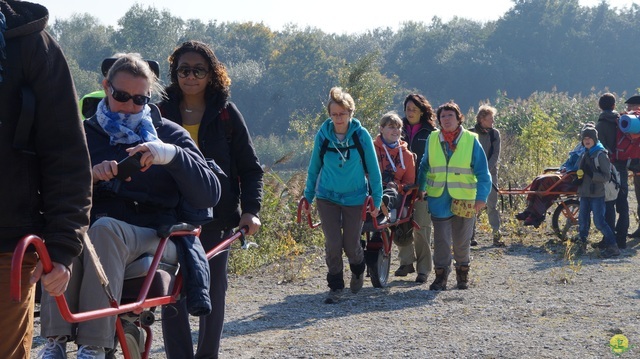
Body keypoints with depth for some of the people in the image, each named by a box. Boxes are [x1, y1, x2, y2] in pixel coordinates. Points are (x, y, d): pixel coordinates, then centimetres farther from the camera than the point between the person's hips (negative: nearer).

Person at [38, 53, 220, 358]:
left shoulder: (167, 134, 12)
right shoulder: (86, 133, 17)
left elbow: (210, 195, -2)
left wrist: (171, 155, -17)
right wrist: (90, 176, -15)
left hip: (153, 238, -1)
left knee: (104, 228, -36)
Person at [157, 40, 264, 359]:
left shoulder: (226, 114, 2)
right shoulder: (162, 113, 5)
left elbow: (250, 167, 3)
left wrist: (251, 209, -10)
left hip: (216, 219, 0)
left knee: (213, 294, 7)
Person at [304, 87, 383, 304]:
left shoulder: (361, 135, -10)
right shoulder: (323, 135, -7)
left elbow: (373, 169, -2)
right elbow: (314, 168, 5)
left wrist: (377, 198, -2)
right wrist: (308, 196, 8)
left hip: (355, 198, -1)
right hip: (327, 198, 1)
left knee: (351, 245, 7)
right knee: (332, 244, -5)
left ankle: (358, 272, 39)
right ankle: (335, 287, 12)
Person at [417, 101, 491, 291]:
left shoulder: (471, 140, -5)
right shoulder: (432, 139, 1)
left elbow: (482, 172, -5)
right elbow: (424, 166, 16)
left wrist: (481, 196, -13)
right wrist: (420, 188, 17)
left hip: (464, 200, -1)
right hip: (438, 199, 1)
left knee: (462, 241, 12)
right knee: (441, 240, 1)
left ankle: (463, 274, 30)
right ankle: (441, 275, 11)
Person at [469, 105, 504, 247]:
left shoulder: (494, 133, 5)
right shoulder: (470, 133, 0)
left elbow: (496, 155, 0)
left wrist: (486, 170, -13)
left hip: (490, 173, 1)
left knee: (492, 205, -2)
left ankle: (496, 235, -2)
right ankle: (471, 234, 8)